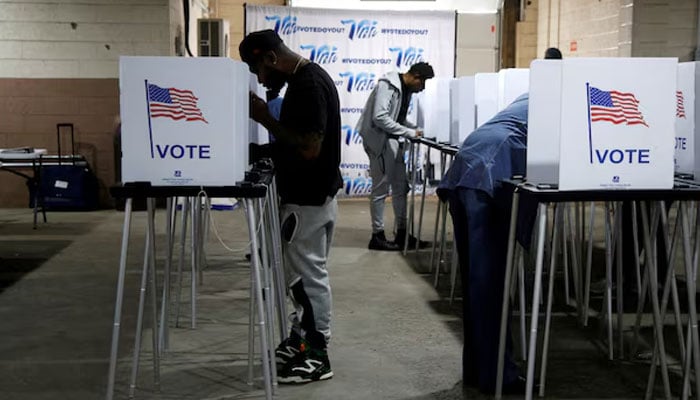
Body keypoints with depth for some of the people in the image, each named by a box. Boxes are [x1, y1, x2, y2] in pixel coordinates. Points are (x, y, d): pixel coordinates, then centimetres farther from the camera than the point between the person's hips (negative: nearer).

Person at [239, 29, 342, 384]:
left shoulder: (308, 84, -21)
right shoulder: (302, 79, 11)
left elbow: (309, 148, -26)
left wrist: (264, 118, -21)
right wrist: (269, 118, 7)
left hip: (309, 198, -10)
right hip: (303, 194, 10)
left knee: (307, 275, -2)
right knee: (302, 273, 16)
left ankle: (317, 356, 7)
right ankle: (301, 340, 27)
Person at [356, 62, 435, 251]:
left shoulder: (406, 89, 10)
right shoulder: (388, 85, -17)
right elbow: (379, 117, -25)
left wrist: (416, 129, 2)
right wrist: (409, 132, -21)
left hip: (393, 141, 9)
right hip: (380, 140, -9)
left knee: (401, 187, 11)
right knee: (381, 188, -3)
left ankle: (402, 233, 19)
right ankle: (377, 236, 6)